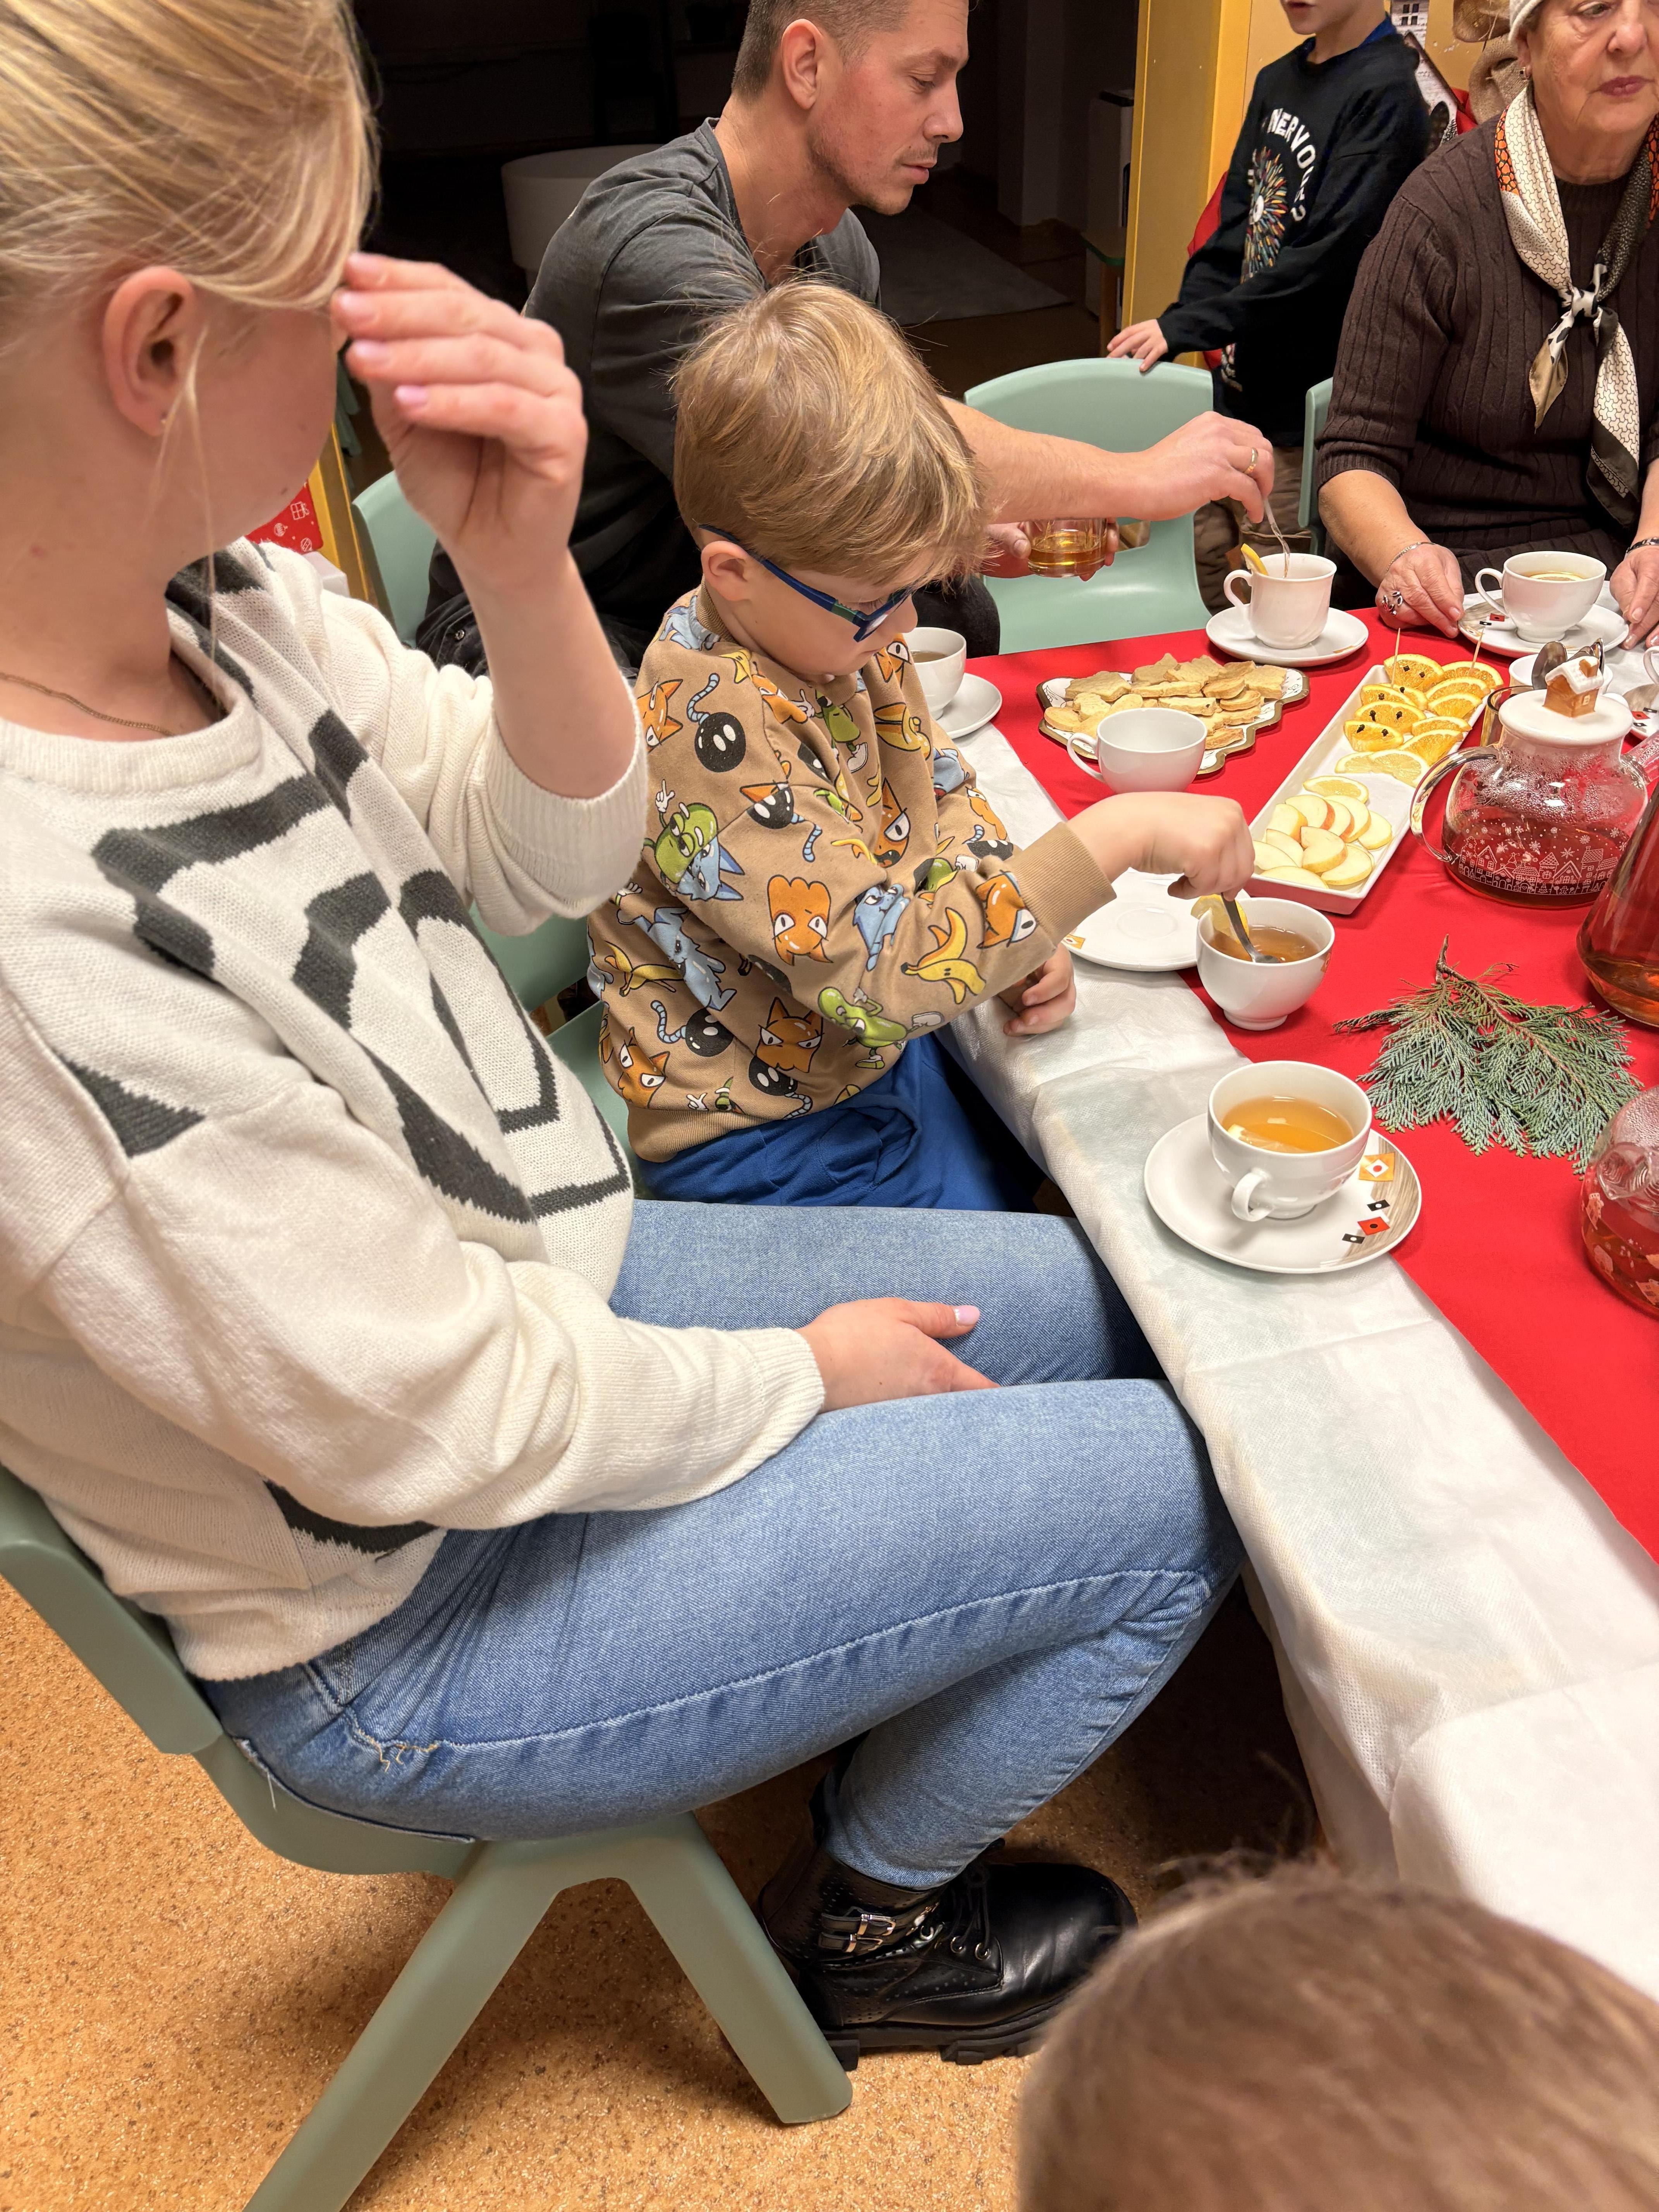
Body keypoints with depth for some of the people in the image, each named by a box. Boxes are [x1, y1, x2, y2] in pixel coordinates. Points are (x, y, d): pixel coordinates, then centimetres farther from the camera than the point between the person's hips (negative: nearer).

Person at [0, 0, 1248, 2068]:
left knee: (1095, 1296, 14)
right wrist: (806, 1375, -9)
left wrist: (523, 566, -21)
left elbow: (557, 851, -1)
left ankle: (897, 1696, 39)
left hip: (548, 1275, 8)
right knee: (1180, 1493, -1)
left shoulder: (216, 597, -12)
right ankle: (869, 1916, 27)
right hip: (414, 1613, -7)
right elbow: (445, 1429, -26)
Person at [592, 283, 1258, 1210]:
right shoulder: (712, 732, -32)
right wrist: (1116, 836, -36)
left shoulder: (845, 633, -3)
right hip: (768, 1134, -8)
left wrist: (1016, 935, -8)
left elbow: (943, 801, 12)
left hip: (878, 1052, 8)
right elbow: (881, 967, -37)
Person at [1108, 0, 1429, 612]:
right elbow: (1234, 226, 13)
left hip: (1304, 408, -8)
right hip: (1241, 388, 8)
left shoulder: (1385, 94, -12)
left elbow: (1325, 258, -20)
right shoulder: (1276, 81, 13)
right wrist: (1176, 322, 0)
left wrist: (1185, 327, -21)